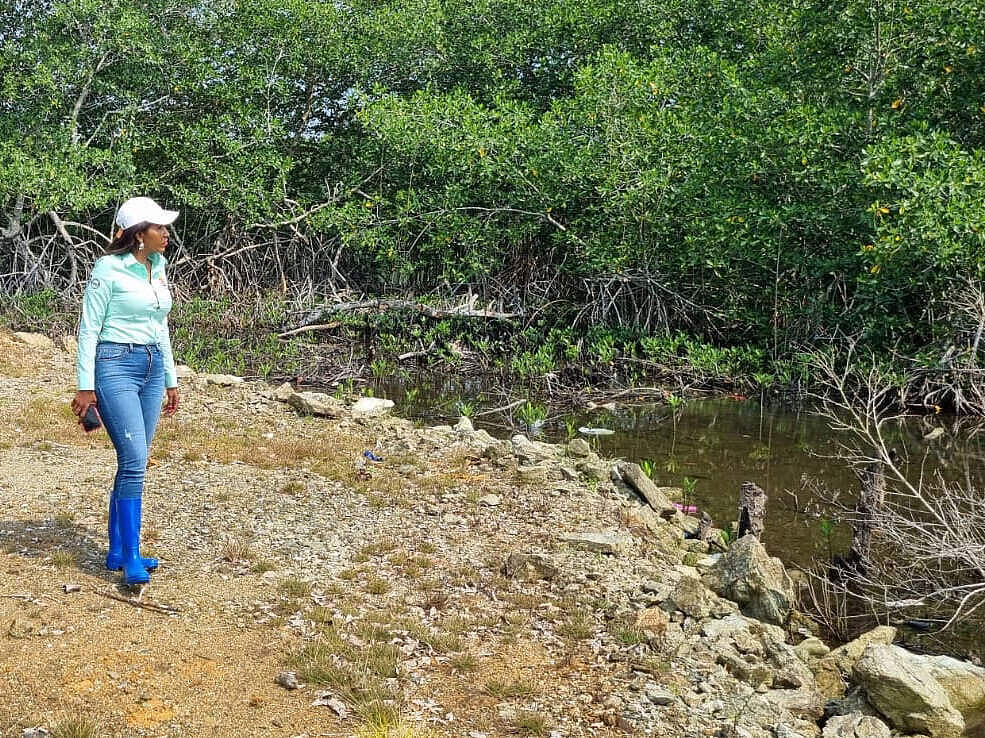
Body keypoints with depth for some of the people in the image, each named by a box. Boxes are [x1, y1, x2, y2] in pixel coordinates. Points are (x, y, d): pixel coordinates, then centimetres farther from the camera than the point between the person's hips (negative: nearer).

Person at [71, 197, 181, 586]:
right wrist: (85, 386, -11)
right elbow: (89, 328, -9)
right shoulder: (108, 268, -10)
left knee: (133, 463, 9)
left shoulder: (159, 267, 11)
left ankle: (117, 551, 18)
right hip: (116, 366, -7)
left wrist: (170, 379, 20)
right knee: (134, 460, -15)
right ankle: (132, 561, -9)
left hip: (152, 368, 7)